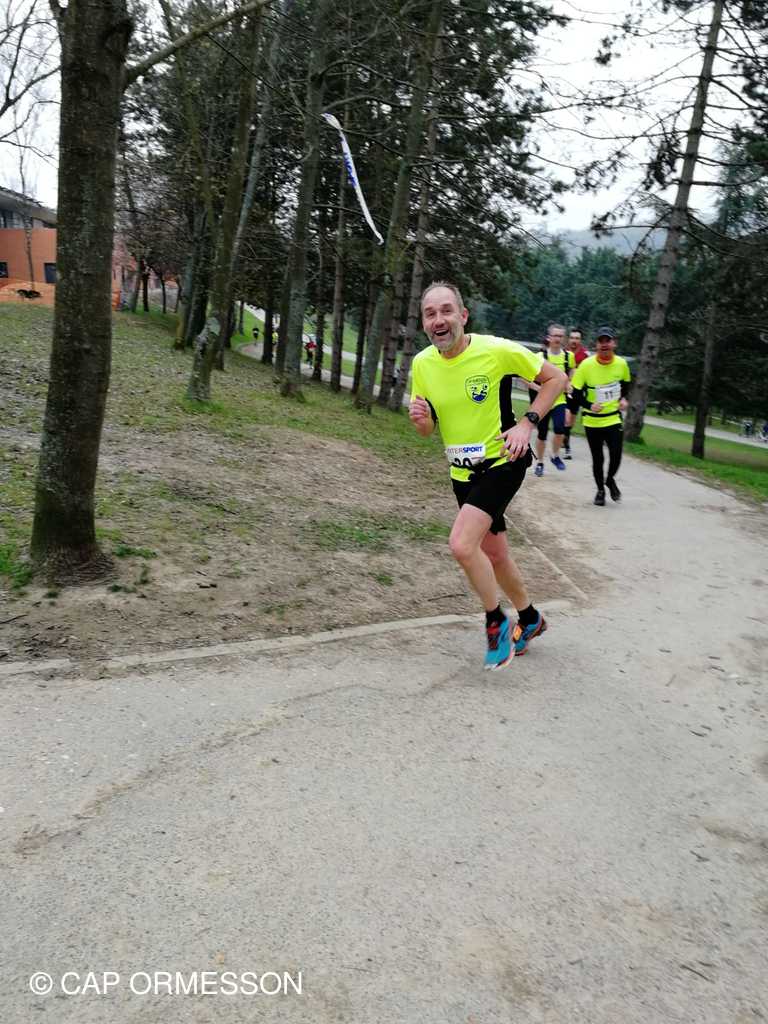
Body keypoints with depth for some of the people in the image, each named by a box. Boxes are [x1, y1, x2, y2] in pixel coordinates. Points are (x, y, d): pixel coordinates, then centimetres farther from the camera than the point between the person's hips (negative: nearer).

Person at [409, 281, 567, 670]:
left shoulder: (497, 350, -18)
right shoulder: (422, 364, -3)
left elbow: (556, 378, -7)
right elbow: (429, 428, 8)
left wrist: (527, 423, -17)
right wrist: (420, 419, -16)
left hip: (502, 461, -6)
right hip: (462, 471, 6)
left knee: (461, 545, -22)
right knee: (493, 554, 16)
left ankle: (497, 623, 4)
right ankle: (529, 618, 42)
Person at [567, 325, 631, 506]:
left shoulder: (621, 364, -5)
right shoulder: (586, 365, -15)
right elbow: (575, 392, -9)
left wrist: (623, 399, 1)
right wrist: (589, 406, -21)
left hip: (614, 419, 1)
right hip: (592, 421, -1)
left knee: (616, 456, -8)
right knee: (597, 459, 7)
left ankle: (610, 480, 26)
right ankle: (600, 489, 32)